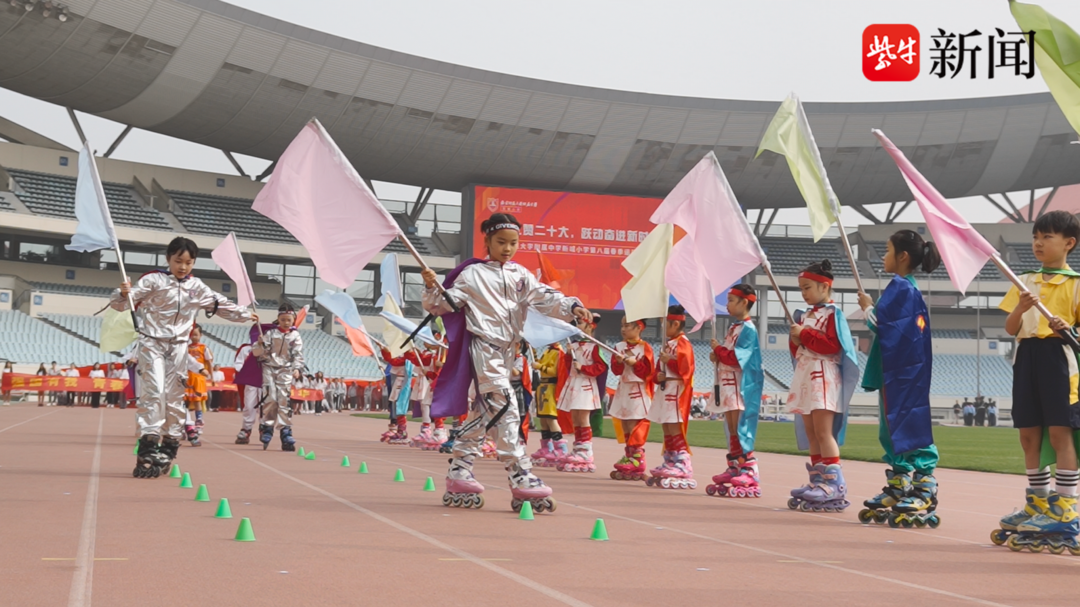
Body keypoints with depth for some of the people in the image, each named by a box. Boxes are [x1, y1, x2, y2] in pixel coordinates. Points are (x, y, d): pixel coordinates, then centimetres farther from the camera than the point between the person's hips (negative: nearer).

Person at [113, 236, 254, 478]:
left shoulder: (196, 287, 10)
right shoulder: (154, 281, -5)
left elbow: (219, 304, 24)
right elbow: (120, 303, -9)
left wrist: (244, 314, 31)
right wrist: (124, 294, -31)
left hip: (178, 347, 5)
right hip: (152, 343, -5)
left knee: (175, 397, 4)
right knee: (154, 392, -17)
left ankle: (169, 447, 12)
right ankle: (148, 447, -20)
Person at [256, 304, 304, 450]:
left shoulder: (295, 335, 3)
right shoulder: (271, 332, 2)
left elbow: (298, 354, -1)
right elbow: (256, 352, 2)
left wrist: (296, 368, -16)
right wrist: (261, 344, -19)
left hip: (285, 370, 0)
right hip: (269, 368, 0)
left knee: (285, 401, -5)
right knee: (270, 399, -7)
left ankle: (285, 431, -3)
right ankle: (267, 428, 4)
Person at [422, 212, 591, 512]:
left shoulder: (520, 275, 11)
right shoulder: (472, 274, -2)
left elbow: (543, 297, -3)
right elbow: (443, 305, -1)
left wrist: (571, 307, -20)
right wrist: (432, 288, -21)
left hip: (507, 350, 7)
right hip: (482, 346, -6)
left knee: (483, 413, 11)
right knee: (504, 408, -15)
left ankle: (458, 476, 20)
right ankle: (521, 480, -19)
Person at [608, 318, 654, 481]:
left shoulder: (645, 348, -5)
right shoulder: (619, 346, 9)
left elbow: (648, 371, -10)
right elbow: (615, 370, 2)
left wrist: (634, 363, -21)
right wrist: (620, 362, -18)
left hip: (638, 391, -6)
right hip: (623, 390, 6)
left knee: (635, 428, -8)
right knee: (625, 426, 8)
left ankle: (637, 459, -5)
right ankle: (628, 457, 14)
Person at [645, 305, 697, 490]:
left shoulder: (683, 343, -9)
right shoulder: (668, 344, 17)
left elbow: (685, 369, -18)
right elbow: (659, 369, 19)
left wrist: (669, 361, -23)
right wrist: (657, 376, -1)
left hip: (676, 391, -9)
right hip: (664, 389, 9)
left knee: (674, 429, -12)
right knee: (667, 429, 11)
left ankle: (683, 468, -14)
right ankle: (669, 464, 17)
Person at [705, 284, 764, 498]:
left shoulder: (748, 329, -13)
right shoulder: (733, 327, 16)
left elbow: (736, 358, -21)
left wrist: (718, 349, -7)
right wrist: (718, 356, 1)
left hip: (742, 386, -9)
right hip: (727, 384, 9)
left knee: (740, 431, -10)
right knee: (731, 431, 12)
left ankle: (749, 473, -8)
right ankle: (734, 469, 18)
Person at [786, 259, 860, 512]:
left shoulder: (832, 313, -6)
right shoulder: (804, 316, 18)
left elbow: (833, 345, -19)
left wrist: (804, 334, -15)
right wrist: (795, 341, 0)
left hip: (823, 379, -9)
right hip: (805, 377, 9)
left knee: (823, 433, -13)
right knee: (811, 434, 7)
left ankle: (834, 486, -15)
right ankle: (818, 483, 10)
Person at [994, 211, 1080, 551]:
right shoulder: (1025, 282, 14)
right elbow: (1010, 328, 6)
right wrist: (1020, 308, -14)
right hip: (1026, 356, 6)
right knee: (1029, 435, 8)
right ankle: (1037, 504, 19)